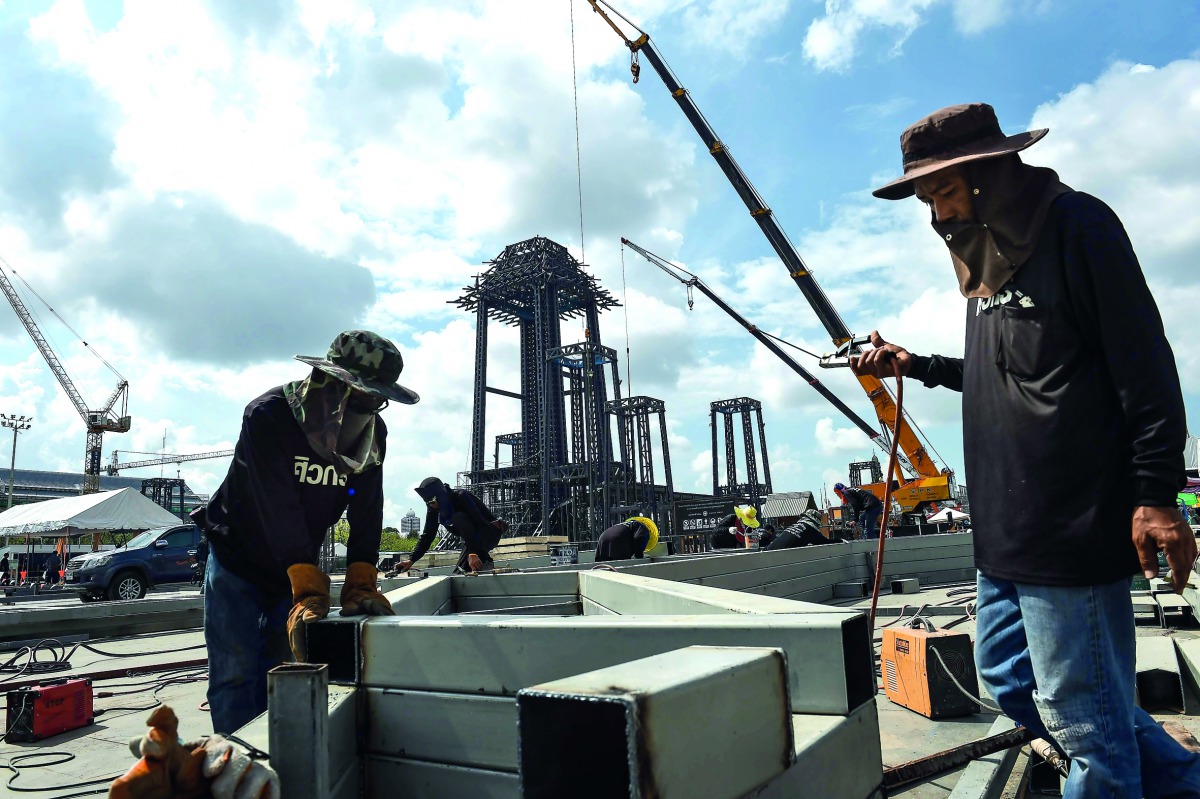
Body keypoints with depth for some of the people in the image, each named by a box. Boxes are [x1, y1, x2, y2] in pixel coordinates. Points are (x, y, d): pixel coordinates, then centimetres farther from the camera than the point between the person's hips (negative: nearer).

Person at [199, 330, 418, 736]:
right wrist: (309, 591, -42)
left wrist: (360, 584, -27)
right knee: (235, 671, -6)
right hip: (236, 561, -4)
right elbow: (280, 510, -36)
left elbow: (366, 513, -16)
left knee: (278, 669, 8)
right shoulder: (268, 417, -28)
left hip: (298, 568, 4)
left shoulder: (373, 434, -13)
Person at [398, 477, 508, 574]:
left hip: (489, 533, -7)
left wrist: (473, 554, -46)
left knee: (458, 518, -32)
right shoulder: (433, 509, -4)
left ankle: (484, 562, -28)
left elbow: (479, 523, -33)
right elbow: (427, 535, -6)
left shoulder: (461, 496, -25)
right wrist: (411, 560, -19)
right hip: (473, 539, 7)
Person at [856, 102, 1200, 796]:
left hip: (1071, 526, -9)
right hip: (1006, 531, 9)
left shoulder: (1076, 227, -7)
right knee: (1010, 680, 17)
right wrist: (918, 366, 16)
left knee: (1081, 715, 0)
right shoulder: (989, 258, 17)